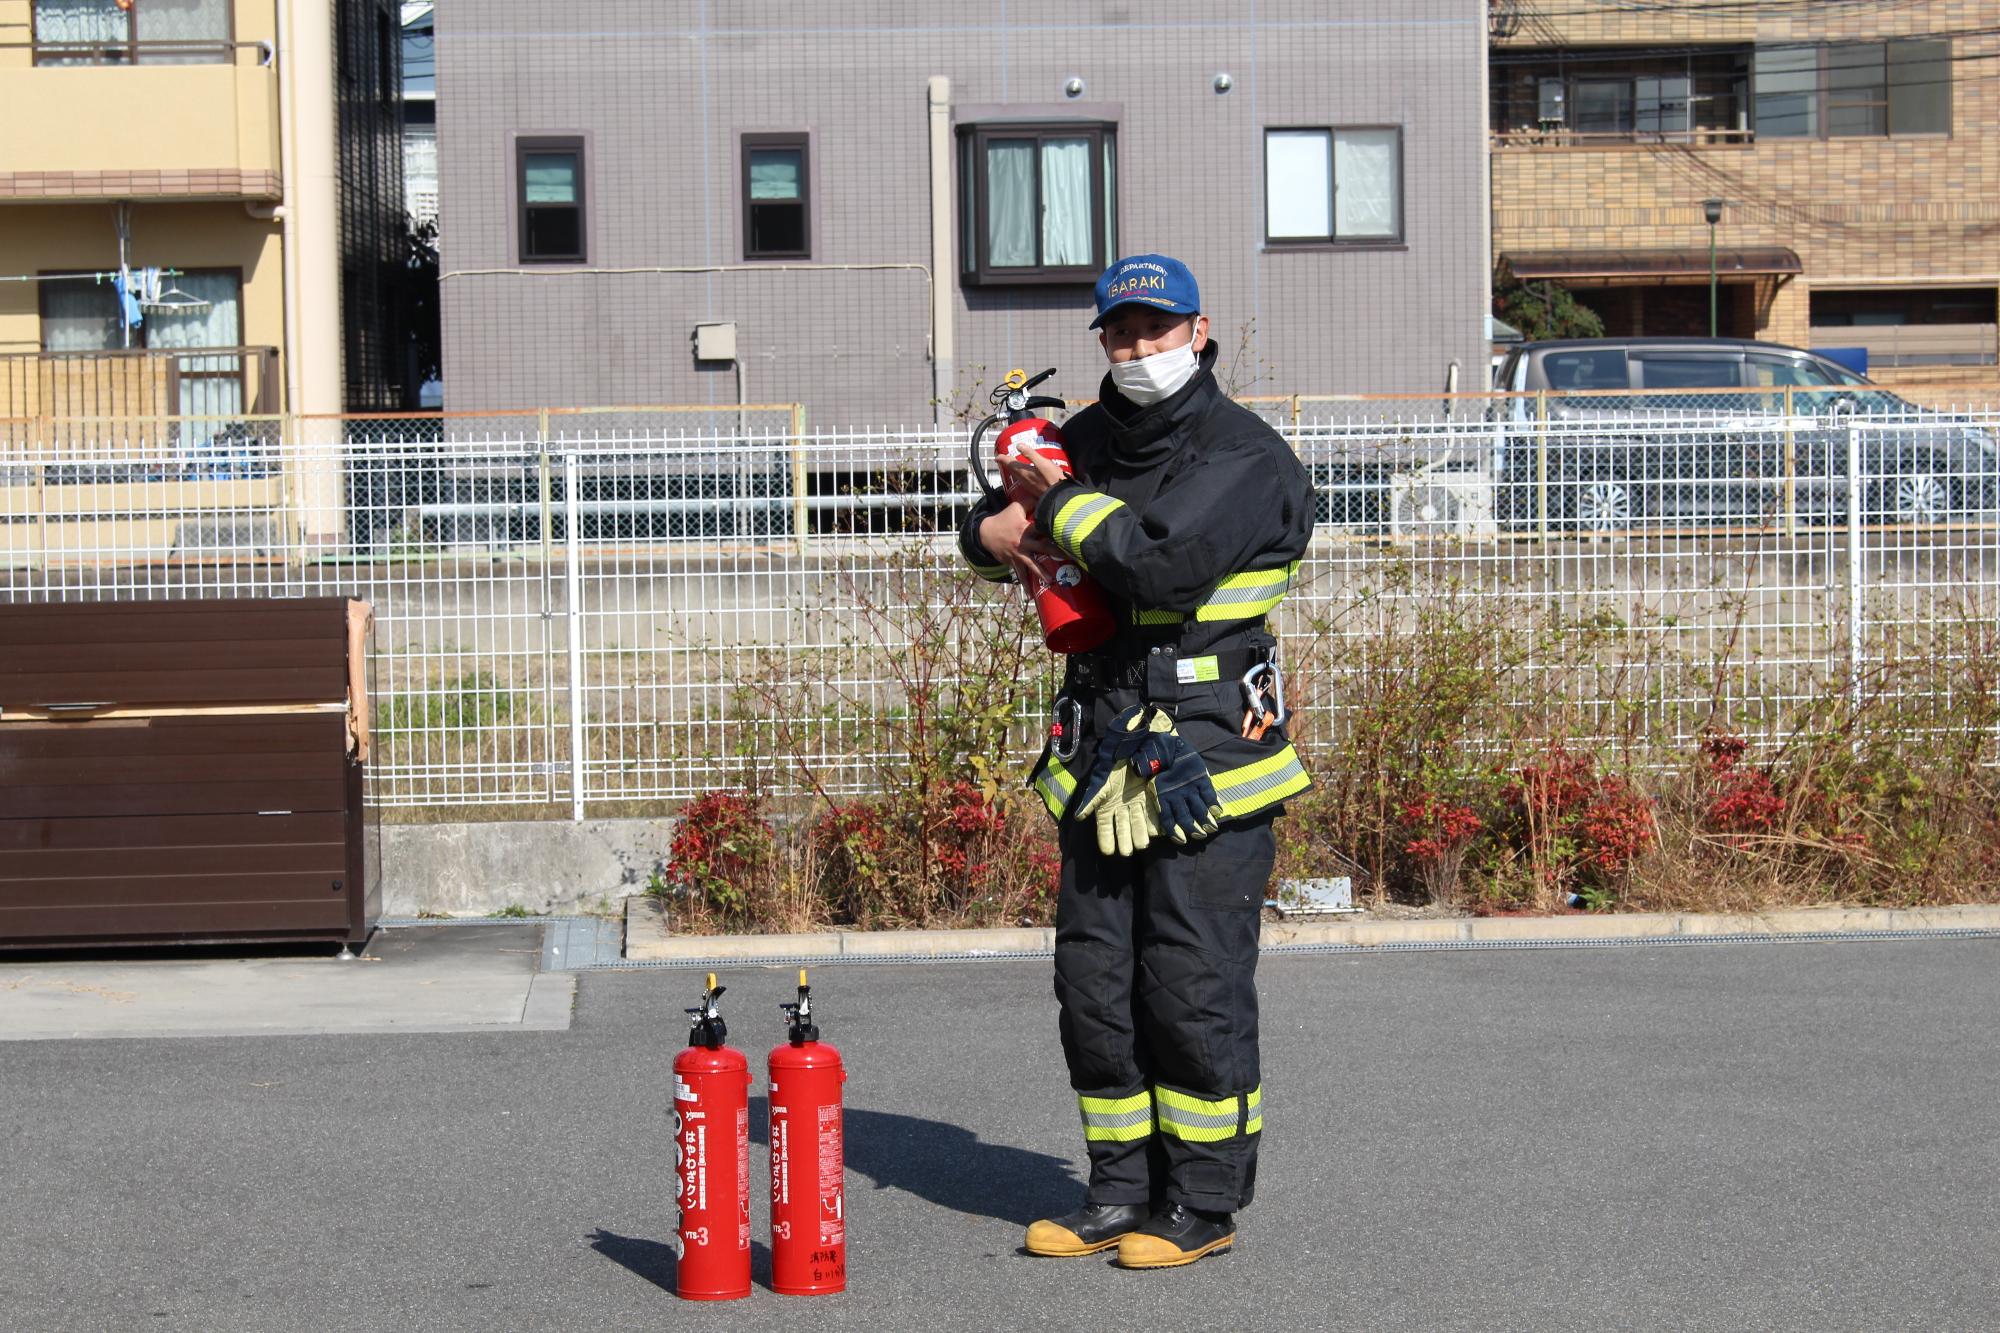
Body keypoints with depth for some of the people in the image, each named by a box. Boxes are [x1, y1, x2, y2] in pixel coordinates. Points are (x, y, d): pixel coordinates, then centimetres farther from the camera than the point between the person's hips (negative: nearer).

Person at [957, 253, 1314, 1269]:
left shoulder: (1245, 458, -9)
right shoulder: (1090, 439, 13)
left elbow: (1165, 564, -25)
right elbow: (992, 526, 24)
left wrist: (1062, 504, -11)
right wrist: (993, 532, -1)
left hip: (1208, 757, -7)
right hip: (1104, 755, 7)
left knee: (1195, 987, -4)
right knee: (1093, 983, 10)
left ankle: (1205, 1204, 8)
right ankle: (1122, 1193, 21)